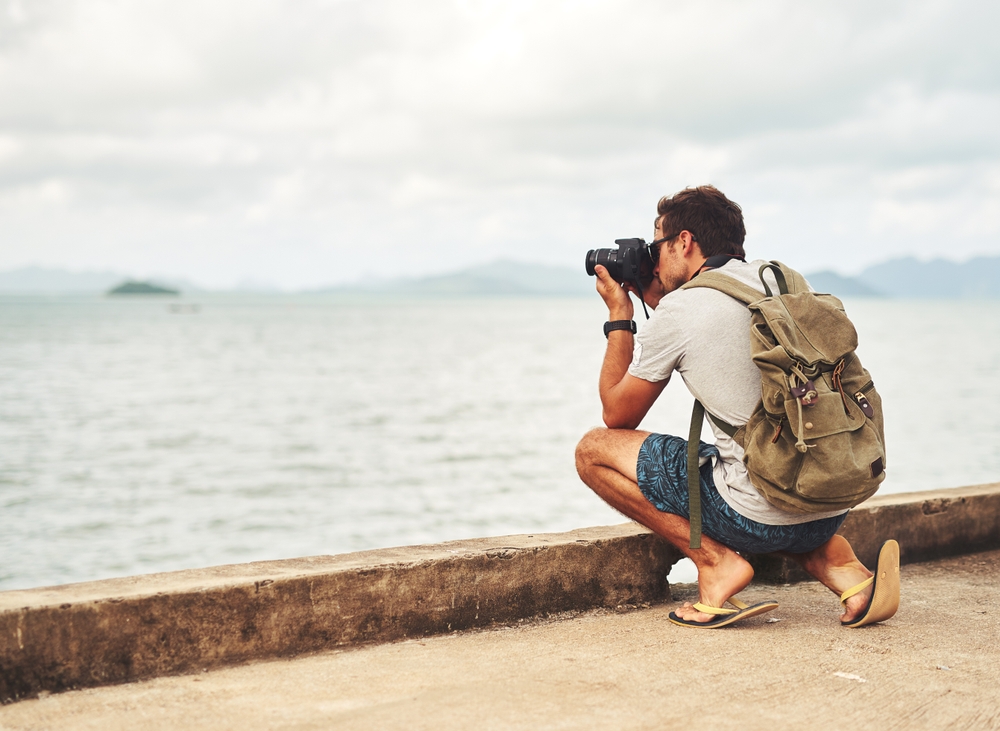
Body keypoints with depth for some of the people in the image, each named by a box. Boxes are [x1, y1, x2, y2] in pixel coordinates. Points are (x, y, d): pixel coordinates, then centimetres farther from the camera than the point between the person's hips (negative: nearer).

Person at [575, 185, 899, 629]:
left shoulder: (677, 311, -7)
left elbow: (618, 416, 8)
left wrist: (619, 313, 16)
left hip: (763, 517, -6)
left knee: (594, 450, 7)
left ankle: (716, 561, -2)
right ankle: (839, 565, 13)